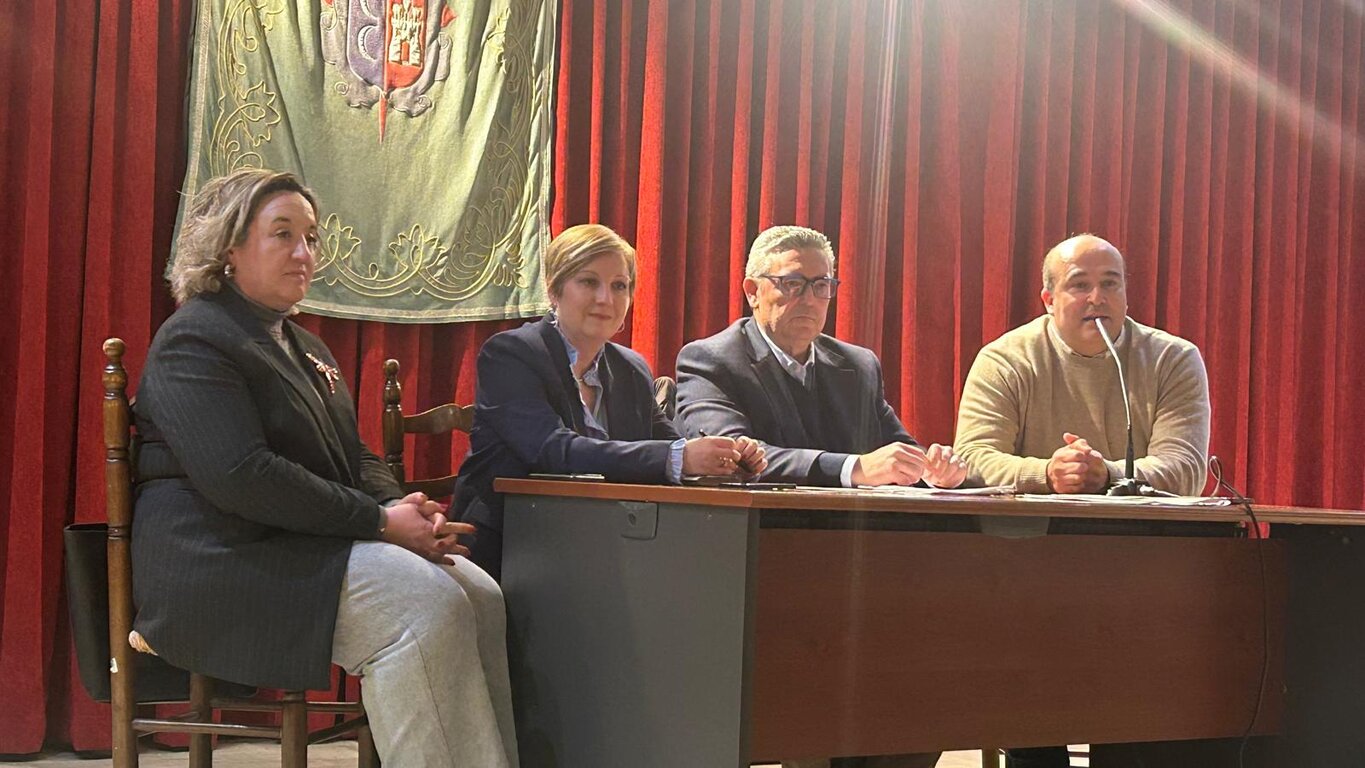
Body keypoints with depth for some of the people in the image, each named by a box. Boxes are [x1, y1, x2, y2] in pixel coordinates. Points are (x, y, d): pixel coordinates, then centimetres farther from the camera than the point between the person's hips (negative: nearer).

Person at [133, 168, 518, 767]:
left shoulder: (305, 349, 23)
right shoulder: (193, 340, -7)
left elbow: (356, 458, 22)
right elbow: (240, 475, -19)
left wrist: (403, 509, -3)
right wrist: (378, 520, -18)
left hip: (312, 544, 9)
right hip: (228, 558, -9)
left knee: (479, 595, -15)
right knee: (428, 604, -28)